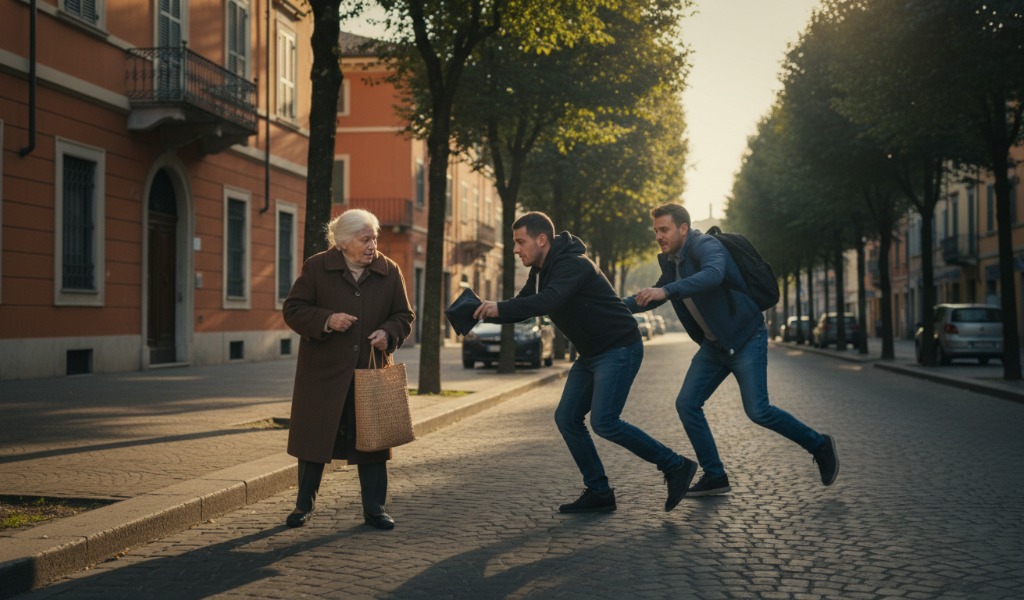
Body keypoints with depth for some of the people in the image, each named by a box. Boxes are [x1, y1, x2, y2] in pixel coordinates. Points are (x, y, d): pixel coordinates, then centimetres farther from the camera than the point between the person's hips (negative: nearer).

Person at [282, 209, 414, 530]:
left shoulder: (389, 271, 2)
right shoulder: (316, 267, -4)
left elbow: (404, 316, 7)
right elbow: (293, 310, -3)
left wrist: (388, 333, -14)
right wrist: (326, 320, -19)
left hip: (370, 371, 2)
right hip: (324, 371, -2)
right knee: (314, 436, 6)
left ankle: (374, 508, 17)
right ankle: (304, 504, 23)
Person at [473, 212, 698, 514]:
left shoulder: (573, 264, -22)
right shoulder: (540, 271, 8)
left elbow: (548, 301, -39)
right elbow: (521, 307, 12)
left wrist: (500, 308, -43)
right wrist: (487, 311, -6)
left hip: (620, 349, -10)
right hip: (591, 354, 10)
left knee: (604, 421, -18)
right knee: (566, 418, 3)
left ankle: (675, 467, -3)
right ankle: (599, 493, 10)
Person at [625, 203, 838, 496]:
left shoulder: (706, 246, -19)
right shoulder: (670, 260, 7)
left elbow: (713, 275, -42)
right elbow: (656, 295, 22)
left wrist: (666, 290, -49)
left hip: (746, 338, -8)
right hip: (714, 345, 8)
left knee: (757, 411, -11)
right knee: (687, 404, -1)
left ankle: (819, 446, 12)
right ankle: (714, 475, 9)